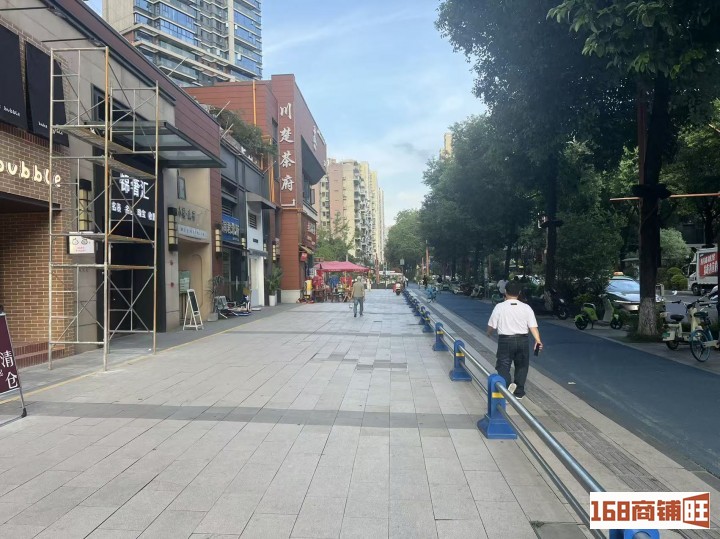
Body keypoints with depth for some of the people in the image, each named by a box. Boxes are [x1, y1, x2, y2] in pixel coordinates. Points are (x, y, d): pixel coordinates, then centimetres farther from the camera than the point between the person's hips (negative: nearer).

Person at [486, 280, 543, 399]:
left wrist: (489, 333, 19)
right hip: (522, 340, 3)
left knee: (503, 366, 2)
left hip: (505, 340, -3)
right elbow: (533, 326, -10)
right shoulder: (526, 307, -1)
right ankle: (519, 392, 23)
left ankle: (507, 385, -24)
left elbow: (491, 325, -1)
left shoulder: (500, 307, -6)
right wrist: (538, 340, -11)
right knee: (521, 366, 17)